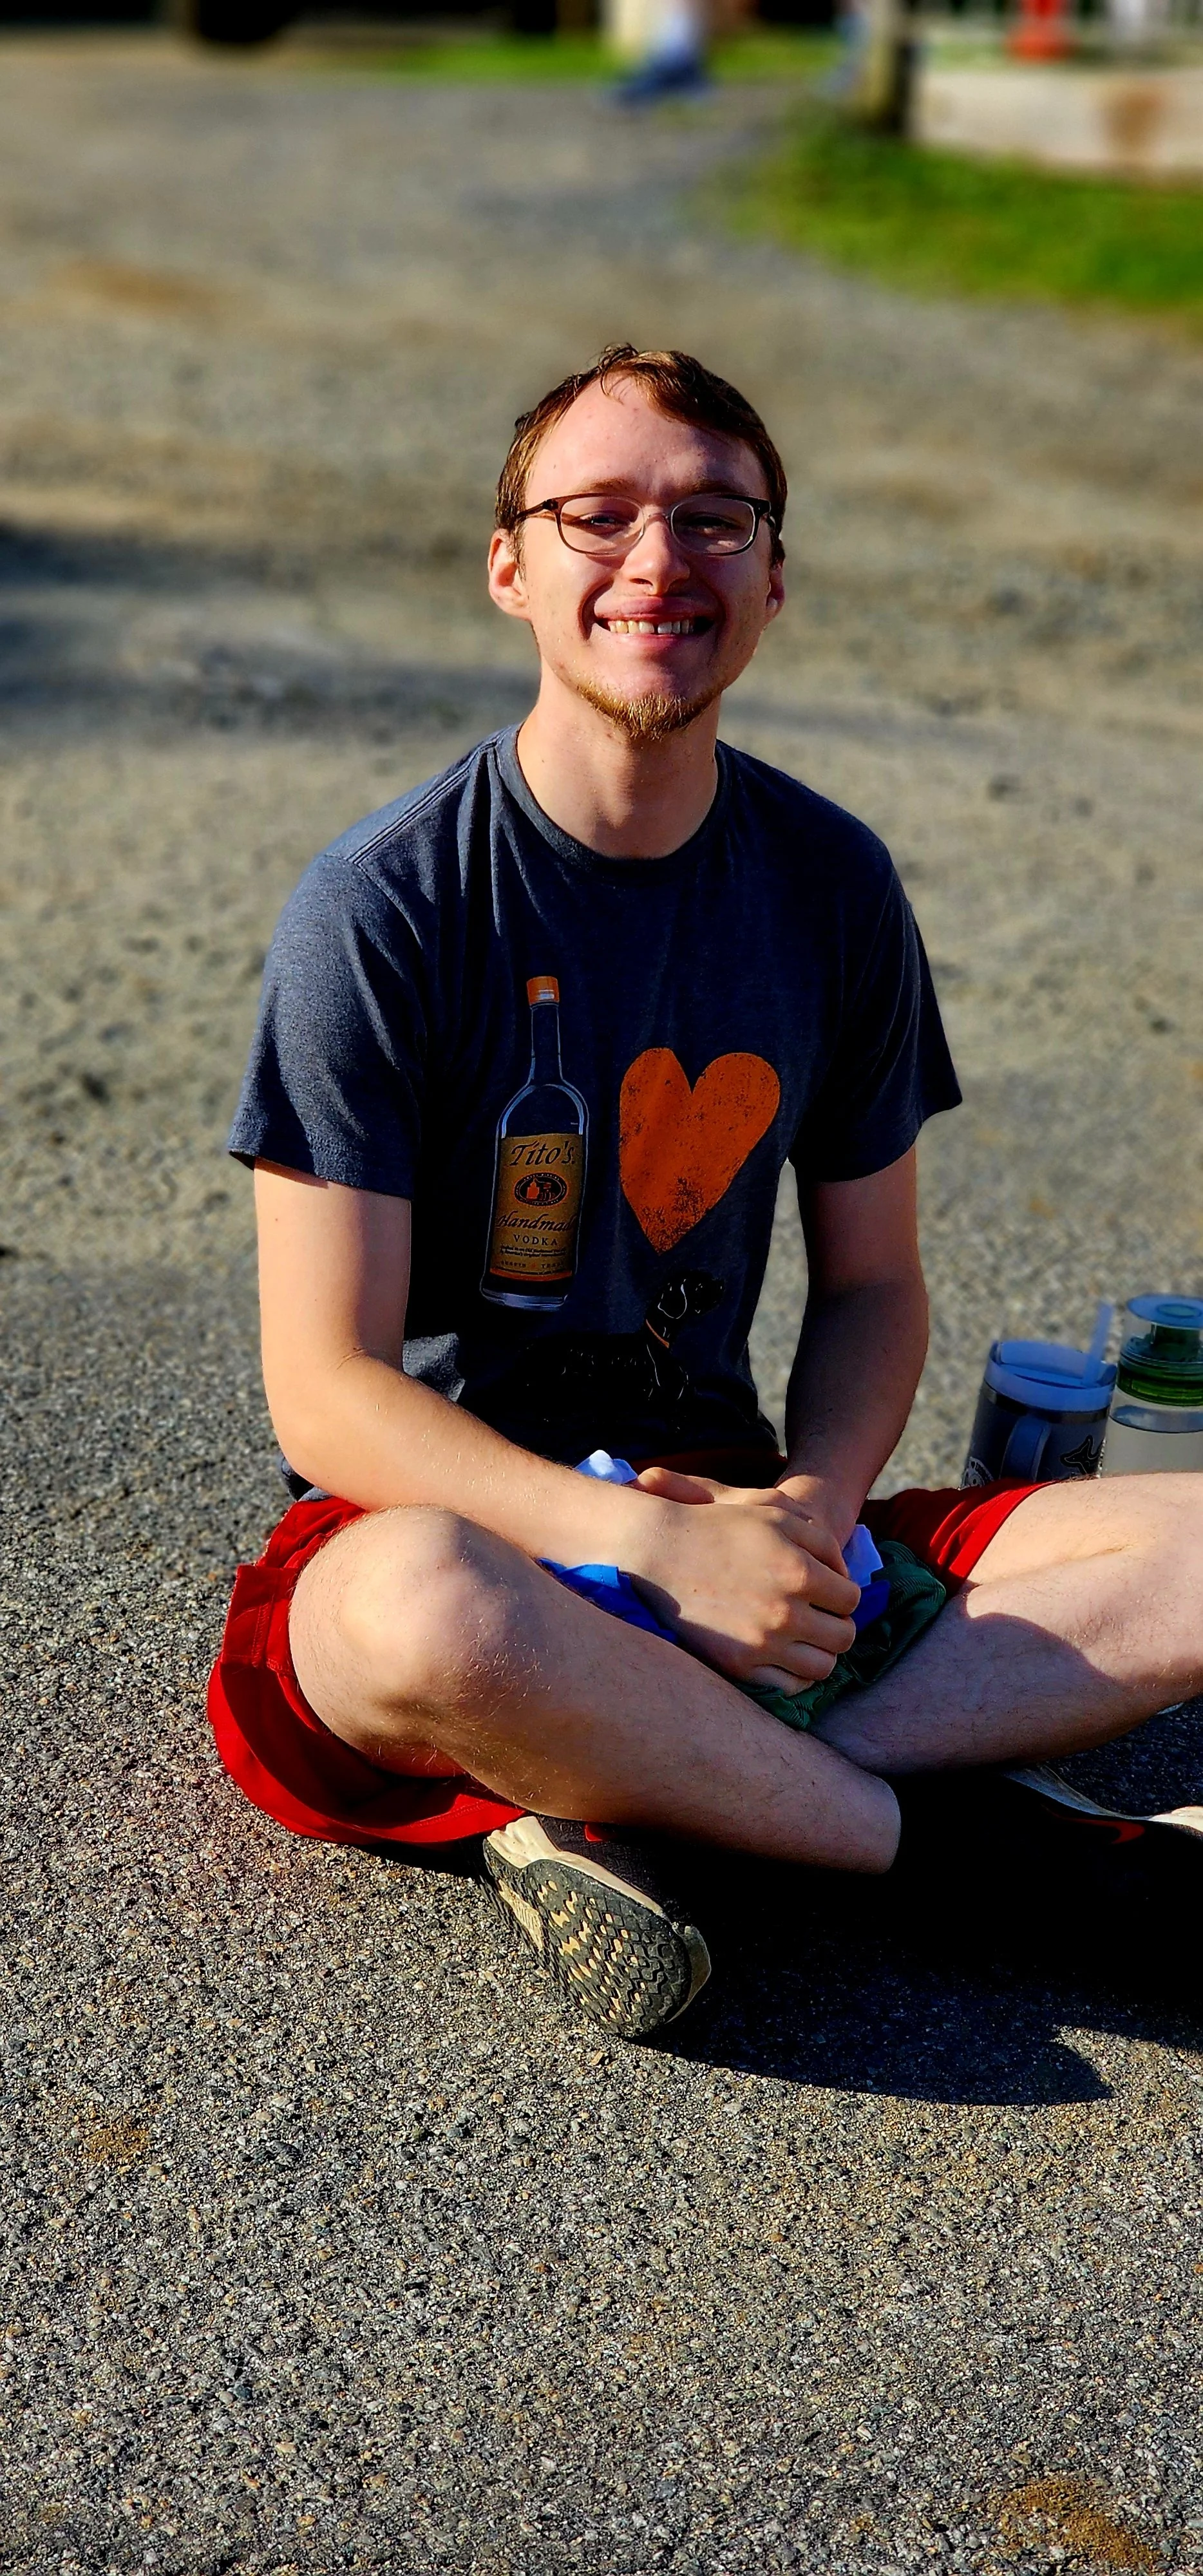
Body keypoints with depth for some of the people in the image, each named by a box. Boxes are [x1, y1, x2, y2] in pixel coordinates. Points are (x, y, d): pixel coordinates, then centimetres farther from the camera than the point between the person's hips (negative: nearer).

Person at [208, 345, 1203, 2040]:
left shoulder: (833, 885, 3)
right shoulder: (385, 905, -11)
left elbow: (872, 1281, 11)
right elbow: (329, 1390, -14)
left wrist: (816, 1502, -11)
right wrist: (650, 1544, -26)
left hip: (731, 1530, 5)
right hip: (445, 1512, -4)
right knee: (423, 1612, -42)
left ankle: (629, 1807, -24)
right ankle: (936, 1826, -19)